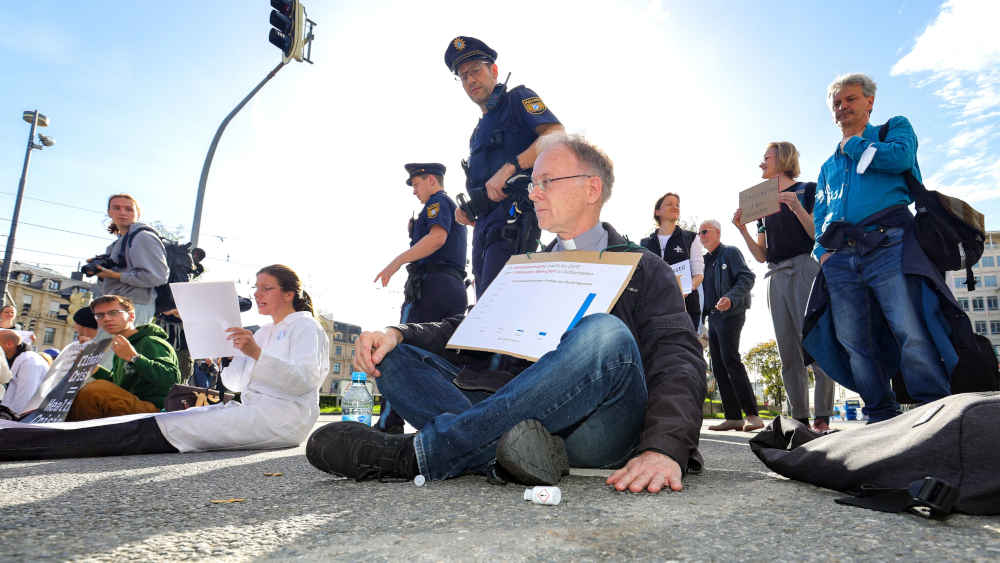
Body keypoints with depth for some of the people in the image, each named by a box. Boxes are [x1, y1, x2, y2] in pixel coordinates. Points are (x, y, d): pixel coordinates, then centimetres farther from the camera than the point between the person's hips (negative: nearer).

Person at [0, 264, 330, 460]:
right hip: (250, 408, 8)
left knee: (153, 430, -18)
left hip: (280, 416, -8)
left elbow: (303, 382, -17)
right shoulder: (264, 332, 25)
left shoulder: (306, 327, -1)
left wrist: (257, 355, -27)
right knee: (154, 422, -7)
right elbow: (236, 382, 21)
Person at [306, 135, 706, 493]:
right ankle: (504, 446, -32)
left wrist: (664, 449, -27)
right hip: (513, 415, 5)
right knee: (394, 356, -5)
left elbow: (679, 359, -8)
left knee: (605, 334, -34)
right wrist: (397, 333, -6)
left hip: (597, 431, -4)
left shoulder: (644, 270, 8)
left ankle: (415, 454, -31)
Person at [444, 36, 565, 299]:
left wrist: (509, 168, -23)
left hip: (514, 219, -9)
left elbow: (556, 137, -14)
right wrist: (468, 209, 10)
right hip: (484, 226, 9)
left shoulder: (517, 99, 5)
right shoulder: (479, 130, 30)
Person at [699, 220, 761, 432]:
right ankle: (733, 418, 4)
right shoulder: (705, 261, 22)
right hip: (712, 317, 8)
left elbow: (747, 278, -9)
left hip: (730, 314, -8)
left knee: (730, 359, -19)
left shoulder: (731, 252, 2)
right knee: (718, 366, 2)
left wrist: (731, 298, -25)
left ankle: (752, 415, -17)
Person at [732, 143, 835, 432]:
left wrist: (797, 208, -17)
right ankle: (800, 418, 5)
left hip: (804, 269, -6)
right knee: (789, 352, 2)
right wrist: (742, 229, 3)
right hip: (776, 277, 6)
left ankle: (822, 418, -7)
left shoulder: (807, 189, 6)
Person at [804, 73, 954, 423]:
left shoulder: (895, 128, 19)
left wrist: (853, 145, 10)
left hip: (887, 243, -4)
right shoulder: (828, 166, 30)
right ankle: (882, 417, 6)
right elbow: (819, 214, 22)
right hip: (840, 257, 5)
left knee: (912, 333, -18)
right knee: (854, 343, -2)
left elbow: (901, 157, -5)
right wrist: (822, 249, 3)